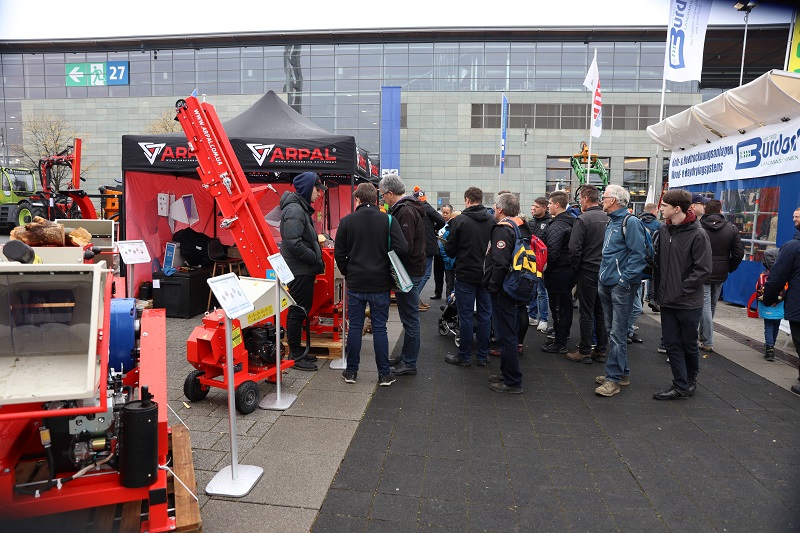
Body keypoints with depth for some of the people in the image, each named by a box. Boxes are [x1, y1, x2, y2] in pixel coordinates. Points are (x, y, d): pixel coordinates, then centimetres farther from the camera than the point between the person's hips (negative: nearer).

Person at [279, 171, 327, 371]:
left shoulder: (301, 208, 16)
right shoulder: (294, 209, -17)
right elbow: (293, 243, -26)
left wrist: (317, 259, 12)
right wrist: (316, 259, -18)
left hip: (304, 270, 10)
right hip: (299, 270, -10)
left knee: (302, 310, 16)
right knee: (297, 312, -2)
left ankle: (298, 350, 27)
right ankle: (295, 355, 8)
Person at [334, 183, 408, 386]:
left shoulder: (347, 221, -1)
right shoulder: (388, 220, -5)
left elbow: (339, 253, -1)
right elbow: (402, 249, -13)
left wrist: (348, 273, 12)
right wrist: (387, 267, 4)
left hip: (355, 284, 1)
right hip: (380, 284, -1)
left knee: (355, 327, 10)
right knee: (380, 329, 6)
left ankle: (351, 371, 20)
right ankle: (384, 374, 13)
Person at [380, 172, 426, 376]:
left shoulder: (406, 212, -18)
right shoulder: (407, 208, 15)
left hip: (409, 272, -10)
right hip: (410, 269, 10)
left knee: (410, 318, -1)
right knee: (408, 317, 17)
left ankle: (409, 363, 9)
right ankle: (406, 357, 29)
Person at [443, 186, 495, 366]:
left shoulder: (459, 221, -12)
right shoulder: (492, 221, -1)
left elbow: (450, 250, -8)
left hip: (466, 274, -4)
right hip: (487, 275, 4)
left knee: (466, 316, 4)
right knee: (485, 315, 11)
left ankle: (464, 356, 14)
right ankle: (483, 356, 20)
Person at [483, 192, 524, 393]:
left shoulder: (503, 229, -17)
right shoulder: (520, 227, 13)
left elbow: (501, 263, -27)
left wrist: (492, 287, -17)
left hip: (503, 291, -10)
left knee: (505, 336, -2)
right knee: (508, 333, 19)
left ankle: (513, 382, 6)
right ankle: (507, 372, 32)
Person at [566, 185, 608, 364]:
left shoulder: (583, 220, -14)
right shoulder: (608, 218, 4)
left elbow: (574, 249, -18)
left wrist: (575, 268, -3)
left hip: (587, 271, -6)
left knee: (586, 313, 1)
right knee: (602, 312, 13)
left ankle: (584, 352, 9)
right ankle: (601, 350, 21)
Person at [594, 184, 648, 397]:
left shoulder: (630, 222, -12)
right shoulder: (611, 222, 16)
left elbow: (638, 254, -17)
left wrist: (624, 279, -18)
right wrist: (603, 275, 15)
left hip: (621, 286, -9)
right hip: (606, 284, 9)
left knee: (617, 333, -5)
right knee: (612, 330, 15)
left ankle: (614, 379, 1)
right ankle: (622, 372, 26)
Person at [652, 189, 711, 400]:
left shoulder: (698, 234, -12)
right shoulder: (663, 231, 5)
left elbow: (703, 270, -15)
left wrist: (681, 290, -16)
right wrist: (658, 292, 7)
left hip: (689, 303, -5)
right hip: (667, 302, 5)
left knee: (689, 344, 12)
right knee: (672, 344, 7)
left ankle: (691, 378, 33)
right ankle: (680, 386, 18)